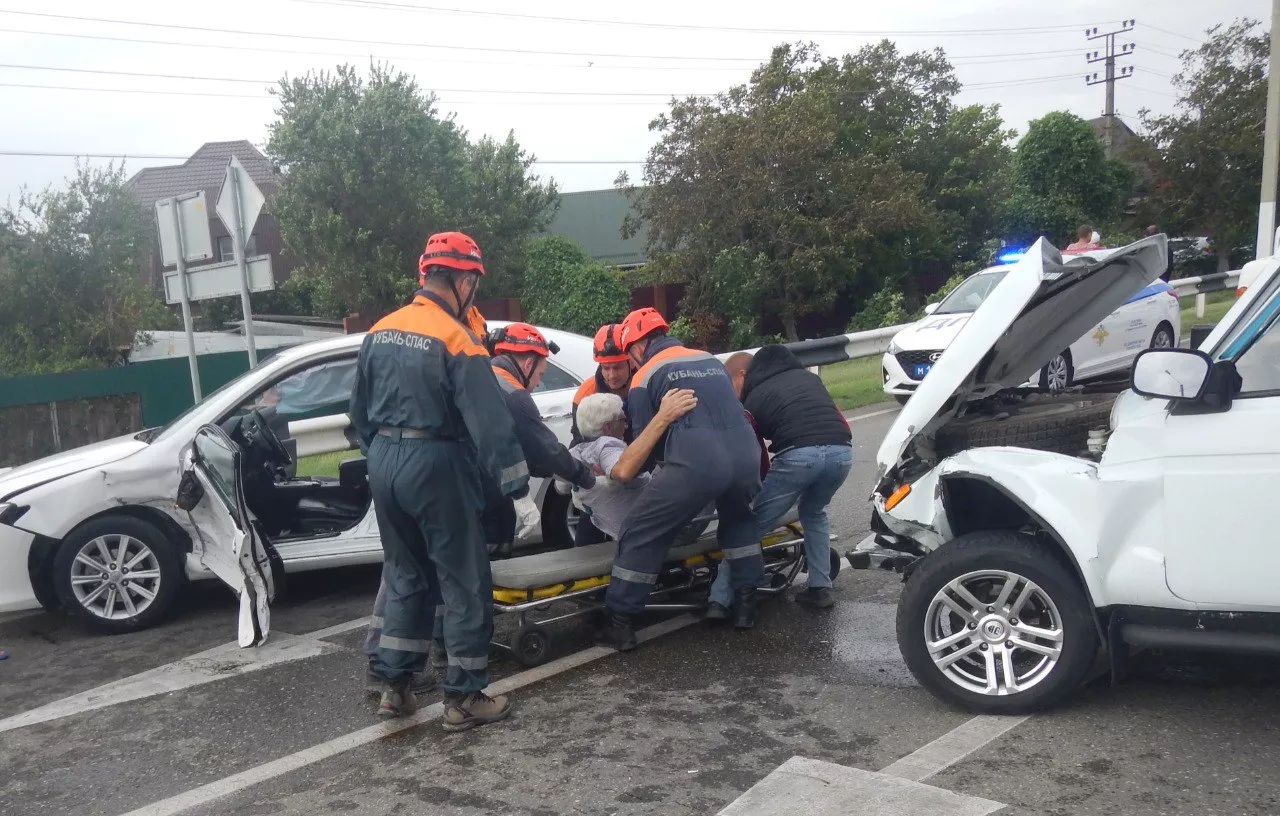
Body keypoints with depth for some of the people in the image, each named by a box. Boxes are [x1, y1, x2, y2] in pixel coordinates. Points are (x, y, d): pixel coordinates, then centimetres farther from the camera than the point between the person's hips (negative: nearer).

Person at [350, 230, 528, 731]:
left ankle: (395, 688, 23)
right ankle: (463, 699, 9)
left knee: (405, 577, 19)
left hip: (384, 464, 8)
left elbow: (359, 412, 16)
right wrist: (513, 478, -12)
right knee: (464, 583, 4)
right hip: (435, 466, -7)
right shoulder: (455, 339, -15)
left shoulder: (379, 332, 8)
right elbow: (489, 419, -19)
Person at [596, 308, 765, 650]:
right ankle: (746, 602, 34)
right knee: (737, 519, 35)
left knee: (640, 535, 7)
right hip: (745, 457, 6)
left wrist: (668, 459, 31)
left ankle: (619, 624, 9)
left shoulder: (645, 377, 8)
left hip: (695, 464, -6)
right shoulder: (712, 361, 23)